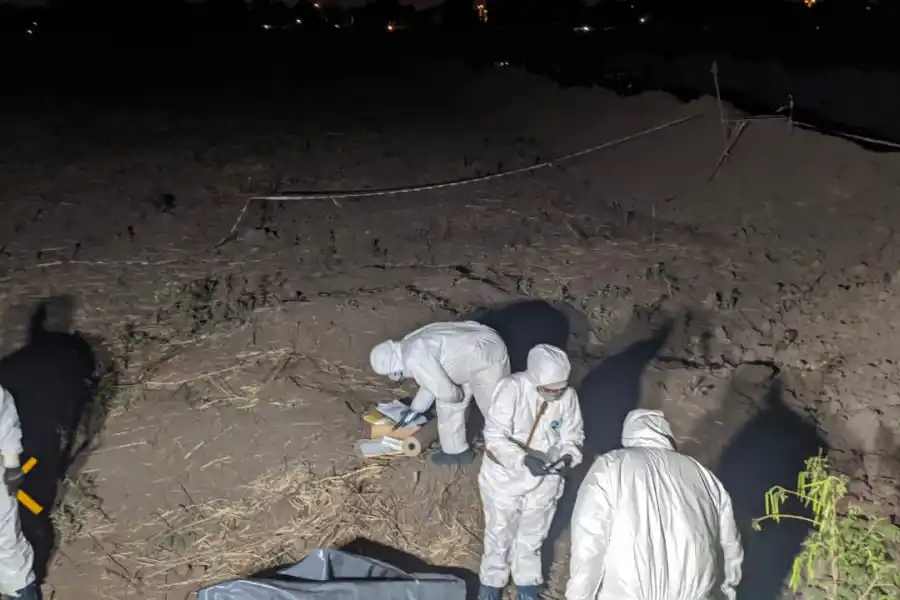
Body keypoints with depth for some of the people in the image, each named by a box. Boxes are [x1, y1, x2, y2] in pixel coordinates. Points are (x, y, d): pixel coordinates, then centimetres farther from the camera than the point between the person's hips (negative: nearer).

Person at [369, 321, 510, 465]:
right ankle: (455, 451, 29)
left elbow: (446, 391, -21)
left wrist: (458, 395, 2)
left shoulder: (413, 359, -22)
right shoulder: (412, 348, 9)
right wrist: (414, 410, 30)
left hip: (486, 357, -10)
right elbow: (432, 381, 23)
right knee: (447, 402, 17)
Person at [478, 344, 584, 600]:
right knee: (499, 533, 16)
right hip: (505, 476, -3)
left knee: (532, 534, 23)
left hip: (544, 480, 3)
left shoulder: (568, 396, -17)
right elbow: (494, 435, -27)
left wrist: (568, 456, -24)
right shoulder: (512, 389, -27)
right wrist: (524, 460, -39)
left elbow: (573, 435, -3)